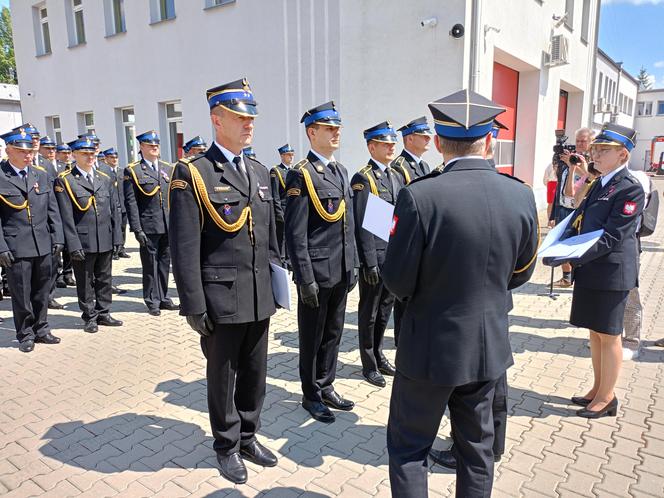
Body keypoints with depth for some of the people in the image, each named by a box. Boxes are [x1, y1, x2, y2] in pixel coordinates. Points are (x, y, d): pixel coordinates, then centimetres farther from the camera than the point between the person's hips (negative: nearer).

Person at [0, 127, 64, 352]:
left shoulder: (41, 175, 8)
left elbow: (52, 210, 10)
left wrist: (57, 238, 4)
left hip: (43, 245, 4)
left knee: (42, 291, 14)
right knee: (21, 294, 6)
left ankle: (41, 329, 28)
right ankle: (25, 334, 21)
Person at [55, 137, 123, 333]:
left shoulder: (105, 179, 11)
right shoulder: (64, 181, -4)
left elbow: (114, 210, 11)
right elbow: (66, 217, -9)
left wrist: (117, 238, 5)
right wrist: (74, 245, -13)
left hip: (105, 241, 4)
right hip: (82, 242, -4)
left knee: (104, 279, 13)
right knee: (85, 282, 7)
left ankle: (103, 313, 26)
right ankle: (90, 317, 20)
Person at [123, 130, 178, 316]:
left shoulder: (168, 169, 12)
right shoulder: (132, 171, -1)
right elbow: (130, 202, -6)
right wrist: (137, 229, -13)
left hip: (169, 226, 4)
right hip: (149, 228, -4)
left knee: (165, 263, 12)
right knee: (150, 265, 4)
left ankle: (163, 298, 24)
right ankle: (152, 301, 15)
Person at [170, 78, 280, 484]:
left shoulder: (260, 173, 10)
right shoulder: (193, 173, -9)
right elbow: (185, 248, -12)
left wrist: (276, 282, 13)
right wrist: (195, 307, -13)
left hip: (260, 298, 6)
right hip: (222, 299, -5)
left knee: (255, 374, 17)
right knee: (224, 378, 13)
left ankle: (248, 438, 38)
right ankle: (227, 447, 33)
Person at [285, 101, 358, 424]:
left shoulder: (341, 171, 12)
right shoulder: (301, 174, -12)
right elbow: (295, 233, -16)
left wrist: (353, 266, 14)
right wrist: (305, 278, -17)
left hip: (341, 272, 8)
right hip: (317, 273, -7)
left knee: (333, 333, 18)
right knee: (311, 337, 9)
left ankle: (326, 387, 35)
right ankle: (311, 396, 26)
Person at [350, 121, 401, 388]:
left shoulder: (396, 176, 12)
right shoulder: (362, 179, -12)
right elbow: (361, 225, -15)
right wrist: (369, 262, -18)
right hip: (374, 257, -7)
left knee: (386, 308, 18)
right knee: (369, 312, 7)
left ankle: (378, 355, 35)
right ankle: (369, 365, 22)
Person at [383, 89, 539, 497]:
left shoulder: (419, 196, -23)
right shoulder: (522, 196, -7)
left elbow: (398, 282, -16)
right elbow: (520, 274, 5)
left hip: (431, 346, -4)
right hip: (490, 346, 5)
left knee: (408, 448, 15)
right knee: (477, 446, 23)